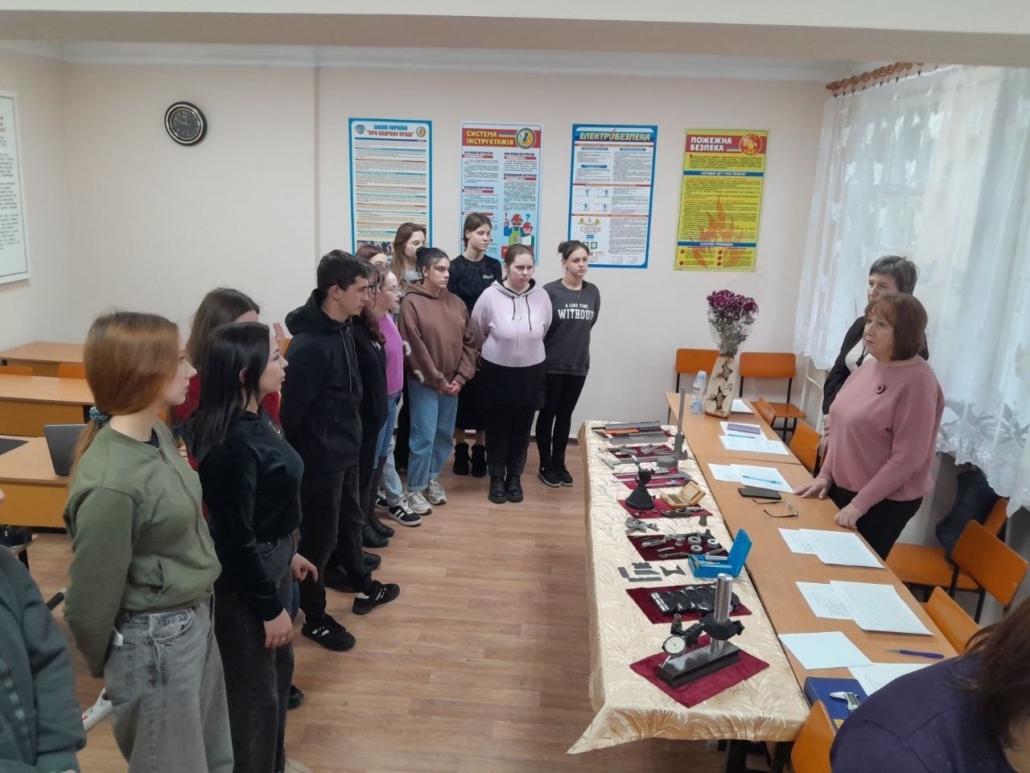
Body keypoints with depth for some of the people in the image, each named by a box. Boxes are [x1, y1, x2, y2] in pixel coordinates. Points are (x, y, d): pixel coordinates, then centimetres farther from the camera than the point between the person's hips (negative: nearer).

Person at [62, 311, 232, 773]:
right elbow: (92, 596, -17)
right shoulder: (110, 483, -28)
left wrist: (197, 613, 11)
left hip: (196, 620, 8)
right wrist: (101, 665, 0)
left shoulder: (159, 435, -2)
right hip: (154, 642, -8)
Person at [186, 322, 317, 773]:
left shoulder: (255, 418, -1)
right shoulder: (233, 444, -29)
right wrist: (270, 608, -16)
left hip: (270, 560, 10)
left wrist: (288, 553, 20)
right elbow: (236, 537, -24)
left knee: (278, 667, 26)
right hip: (245, 576, -10)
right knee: (254, 687, 12)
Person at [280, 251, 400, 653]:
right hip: (320, 461, -9)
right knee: (320, 539, 7)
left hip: (345, 453, 9)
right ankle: (315, 619, 26)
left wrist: (350, 437, 15)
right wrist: (299, 462, -13)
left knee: (350, 523, 25)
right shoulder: (309, 345, -26)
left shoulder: (344, 329, 2)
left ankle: (364, 588, 46)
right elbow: (291, 412, -22)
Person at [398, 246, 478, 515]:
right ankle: (415, 489, 12)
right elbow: (413, 347, -14)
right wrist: (437, 380, -12)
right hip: (424, 382, -5)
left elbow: (469, 342, 8)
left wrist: (460, 378, -2)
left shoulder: (456, 303, 7)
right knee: (424, 437, -2)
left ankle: (432, 478, 32)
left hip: (452, 383, 6)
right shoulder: (411, 303, -9)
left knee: (445, 435, 13)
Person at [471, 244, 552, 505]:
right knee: (497, 426, 9)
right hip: (497, 371, -2)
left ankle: (515, 477, 29)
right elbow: (477, 332, 1)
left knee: (522, 427, 12)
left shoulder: (542, 297, -7)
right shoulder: (490, 296, -13)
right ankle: (497, 477, 25)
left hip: (530, 371, 2)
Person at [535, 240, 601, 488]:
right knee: (548, 414, 7)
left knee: (565, 415, 15)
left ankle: (559, 463, 28)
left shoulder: (593, 292, 1)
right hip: (551, 365, -4)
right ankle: (546, 465, 20)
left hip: (578, 365, 4)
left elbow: (589, 324, 11)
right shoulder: (550, 291, -13)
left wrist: (575, 341, 7)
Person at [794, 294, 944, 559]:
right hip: (843, 488, 7)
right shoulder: (869, 365, 3)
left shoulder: (917, 381, -20)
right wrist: (825, 475, 6)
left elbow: (907, 458, -22)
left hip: (884, 502, -7)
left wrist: (860, 503, -20)